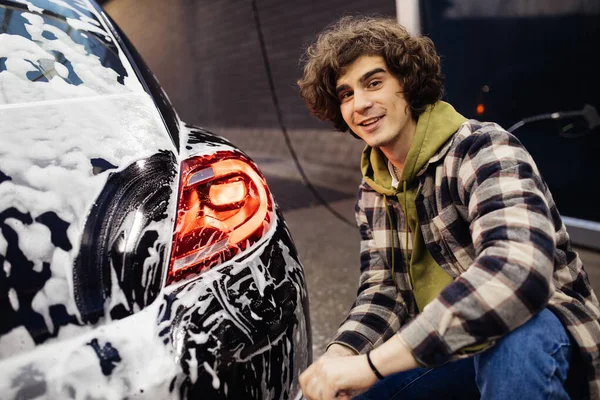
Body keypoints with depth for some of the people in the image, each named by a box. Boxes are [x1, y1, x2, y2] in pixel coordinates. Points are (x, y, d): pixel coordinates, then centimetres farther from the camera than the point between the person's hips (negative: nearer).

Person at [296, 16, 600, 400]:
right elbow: (383, 292, 0)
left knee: (514, 333, -38)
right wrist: (338, 358, -21)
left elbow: (518, 272, -39)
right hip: (454, 354, 6)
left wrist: (372, 363, -40)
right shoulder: (373, 193, 1)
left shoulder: (483, 150, -21)